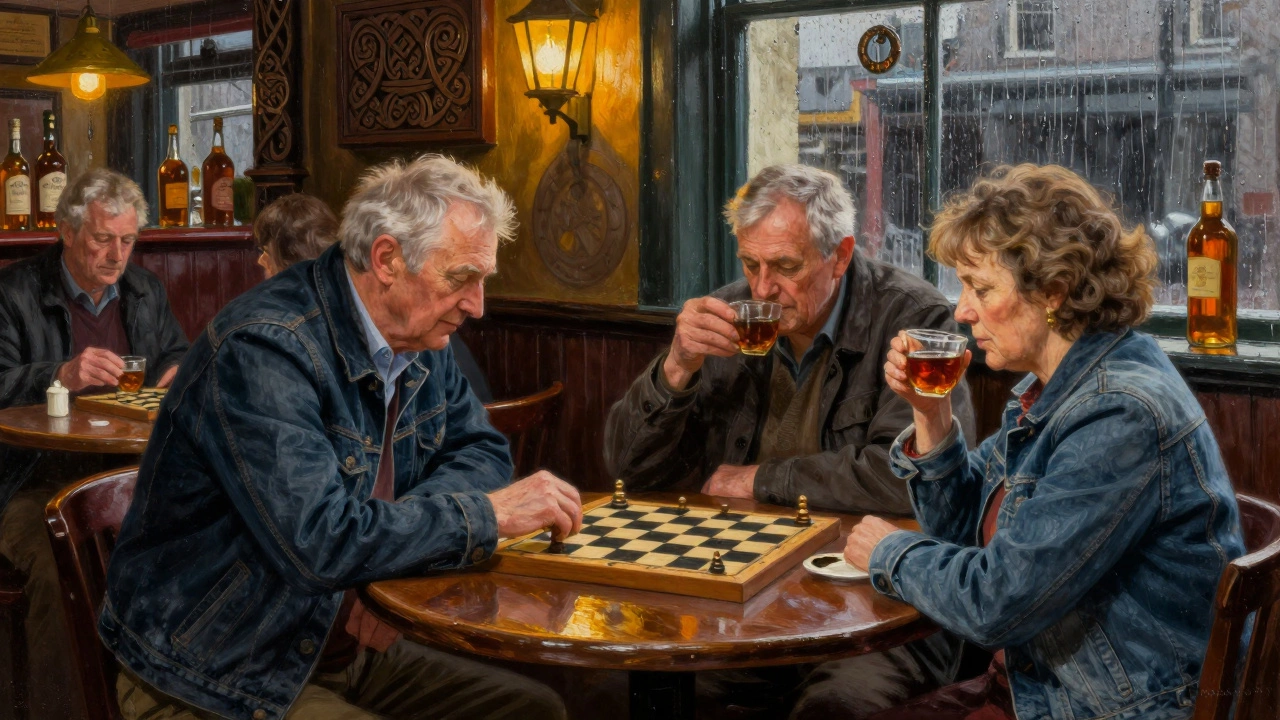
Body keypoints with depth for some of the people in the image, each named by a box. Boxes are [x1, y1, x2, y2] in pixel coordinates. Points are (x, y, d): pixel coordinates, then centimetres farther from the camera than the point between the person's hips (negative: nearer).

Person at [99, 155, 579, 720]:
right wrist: (487, 513, -23)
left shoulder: (421, 339, 1)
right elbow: (320, 542, -34)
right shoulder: (264, 349, -26)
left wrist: (398, 523, -12)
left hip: (352, 651, 8)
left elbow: (481, 450, 9)